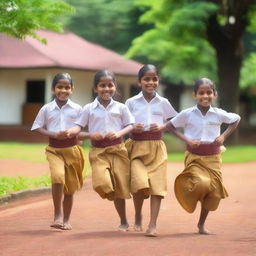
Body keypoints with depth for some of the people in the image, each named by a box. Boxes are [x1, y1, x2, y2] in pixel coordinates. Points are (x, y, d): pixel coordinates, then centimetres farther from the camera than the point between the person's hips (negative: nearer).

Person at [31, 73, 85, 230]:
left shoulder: (77, 109, 1)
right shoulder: (46, 109, 2)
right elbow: (37, 128, 4)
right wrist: (54, 134, -12)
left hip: (72, 148, 1)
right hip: (54, 149, -1)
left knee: (70, 185, 8)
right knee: (58, 176, -26)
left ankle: (66, 219, 23)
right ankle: (58, 215, -15)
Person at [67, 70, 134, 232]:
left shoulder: (121, 108, 6)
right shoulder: (89, 109, 4)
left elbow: (130, 125, 7)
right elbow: (79, 127, 4)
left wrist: (119, 133, -12)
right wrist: (90, 135, -18)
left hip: (117, 149, 1)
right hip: (98, 151, 0)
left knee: (120, 186, 3)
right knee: (101, 183, -23)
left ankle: (124, 222, 17)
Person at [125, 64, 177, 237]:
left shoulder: (163, 103, 7)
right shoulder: (131, 102, 4)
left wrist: (162, 127, -4)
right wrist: (133, 128, -13)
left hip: (157, 147, 2)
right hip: (137, 147, -2)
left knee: (157, 184, -6)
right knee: (140, 183, -18)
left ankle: (153, 225, -1)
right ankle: (138, 216, 8)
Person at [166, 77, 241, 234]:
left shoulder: (219, 114, -3)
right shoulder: (187, 114, -7)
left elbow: (236, 119, 14)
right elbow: (170, 126, 4)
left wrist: (224, 135, 2)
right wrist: (186, 139, -8)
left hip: (213, 158, 3)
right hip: (194, 156, -2)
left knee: (214, 192, 3)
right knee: (202, 183, -27)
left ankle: (202, 223, 23)